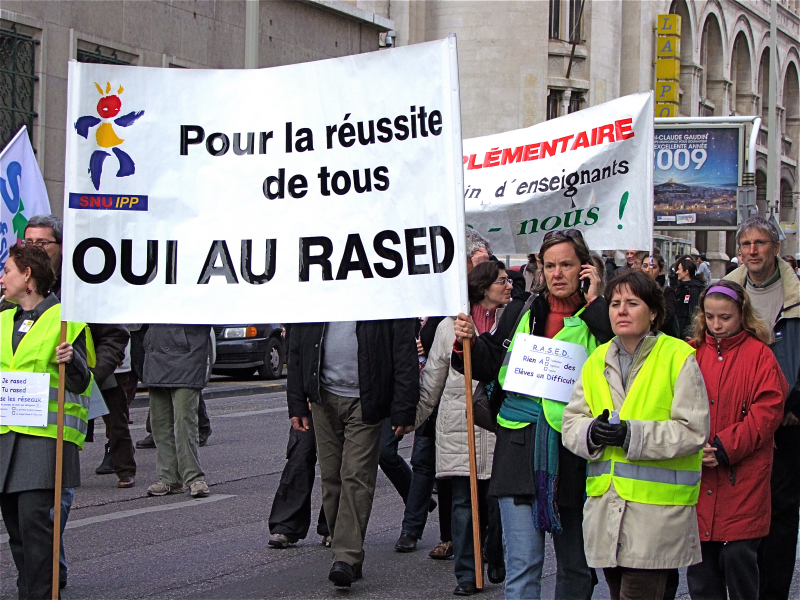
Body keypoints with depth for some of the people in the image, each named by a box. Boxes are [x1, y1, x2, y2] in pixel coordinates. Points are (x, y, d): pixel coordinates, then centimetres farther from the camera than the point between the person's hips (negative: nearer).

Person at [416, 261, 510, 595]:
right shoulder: (450, 325, 8)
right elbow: (432, 380, 14)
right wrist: (413, 416, 14)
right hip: (460, 425, 0)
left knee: (498, 499, 2)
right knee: (464, 501, 0)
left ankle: (497, 564, 21)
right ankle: (466, 574, 5)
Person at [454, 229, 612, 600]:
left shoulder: (597, 319, 2)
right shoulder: (520, 313, 10)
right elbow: (489, 367, 20)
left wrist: (594, 303, -11)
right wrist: (468, 343, 0)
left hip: (575, 454, -1)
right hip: (521, 448, 1)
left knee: (577, 567, 12)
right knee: (523, 566, -7)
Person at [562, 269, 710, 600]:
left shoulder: (678, 357, -5)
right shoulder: (597, 361, 14)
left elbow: (694, 431, -10)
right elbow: (570, 424, 10)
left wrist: (633, 435, -19)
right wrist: (593, 432, -13)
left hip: (658, 509, -6)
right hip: (605, 507, 6)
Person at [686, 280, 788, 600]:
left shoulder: (759, 355, -2)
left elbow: (767, 412, -8)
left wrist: (726, 448, -15)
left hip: (742, 479, -3)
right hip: (697, 476, 3)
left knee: (739, 555, -2)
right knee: (700, 558, 7)